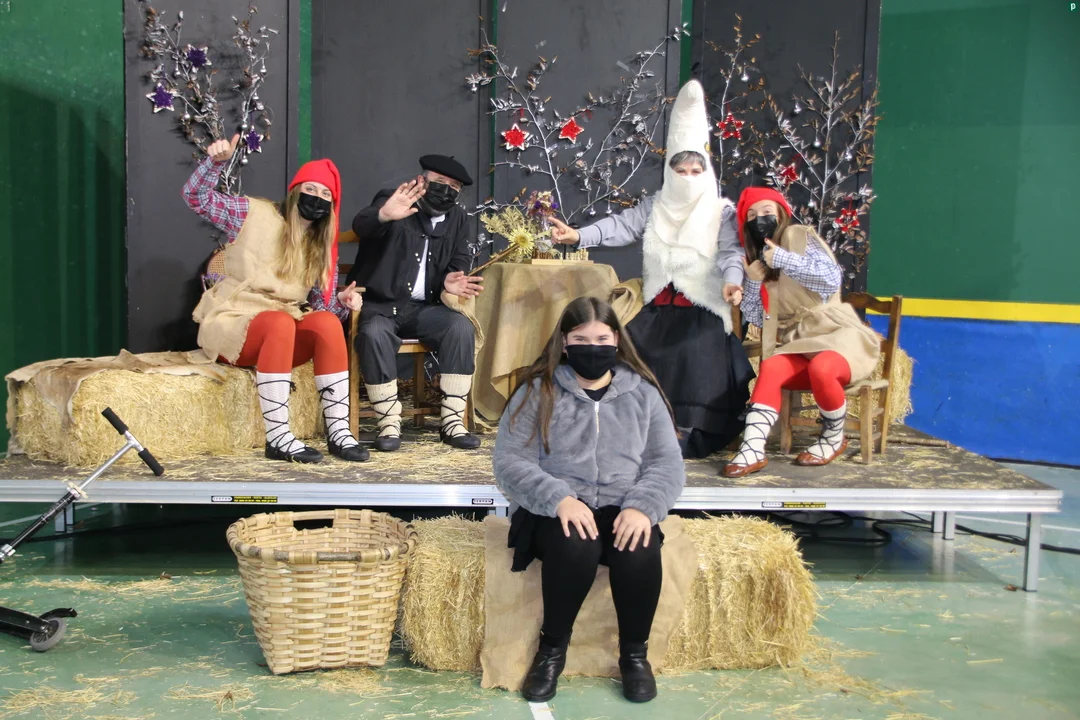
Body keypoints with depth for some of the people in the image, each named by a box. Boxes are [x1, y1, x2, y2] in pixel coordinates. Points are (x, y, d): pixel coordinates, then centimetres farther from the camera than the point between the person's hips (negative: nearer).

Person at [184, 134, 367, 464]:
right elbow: (196, 197, -4)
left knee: (327, 322, -29)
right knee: (280, 322, -37)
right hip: (233, 324, -4)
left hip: (286, 330, 4)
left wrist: (342, 302, -17)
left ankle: (338, 432, -31)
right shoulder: (255, 214, 2)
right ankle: (277, 437, -37)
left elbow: (321, 305, 6)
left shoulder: (324, 249, 12)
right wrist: (216, 161, -22)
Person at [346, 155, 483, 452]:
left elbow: (460, 262, 10)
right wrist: (384, 215, -51)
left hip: (423, 308, 4)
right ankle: (389, 423, -23)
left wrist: (450, 282, -17)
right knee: (374, 333, -36)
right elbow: (361, 225, -25)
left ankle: (452, 422, -19)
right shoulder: (393, 200, -5)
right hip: (380, 305, -4)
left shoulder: (458, 219, 11)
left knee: (461, 326, -24)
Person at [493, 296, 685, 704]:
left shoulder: (642, 391, 10)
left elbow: (667, 462, 5)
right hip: (558, 509, -1)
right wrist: (559, 499, -22)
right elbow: (509, 461, -5)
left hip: (623, 509, 2)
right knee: (576, 548, -34)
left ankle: (635, 653, -3)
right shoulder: (538, 390, 3)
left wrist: (642, 505, -16)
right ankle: (552, 649, -7)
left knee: (640, 553, -30)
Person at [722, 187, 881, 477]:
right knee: (770, 369, -26)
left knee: (820, 369, -35)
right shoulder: (757, 259, 16)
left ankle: (834, 437, -8)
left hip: (837, 334, -5)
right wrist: (754, 282, -3)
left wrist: (783, 259, -25)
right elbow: (757, 319, 12)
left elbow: (832, 278, -21)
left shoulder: (800, 236, -3)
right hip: (797, 343, 5)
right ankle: (752, 450, -35)